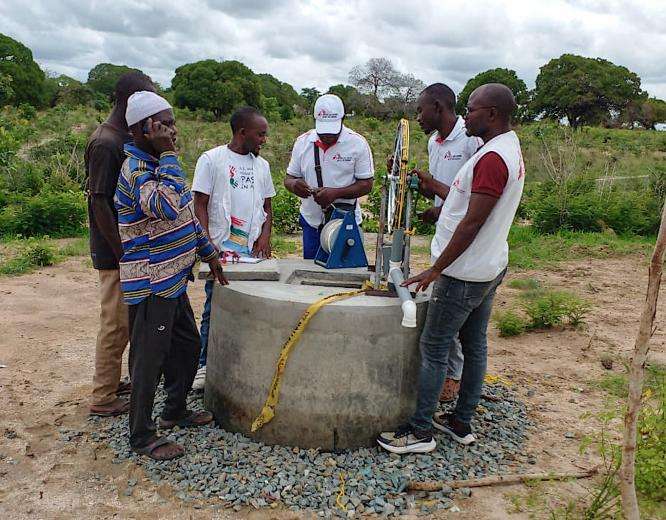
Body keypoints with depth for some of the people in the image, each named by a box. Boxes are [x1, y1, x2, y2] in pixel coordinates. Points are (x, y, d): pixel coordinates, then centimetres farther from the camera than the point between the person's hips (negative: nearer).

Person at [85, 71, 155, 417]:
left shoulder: (127, 139, 11)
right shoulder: (105, 143, -18)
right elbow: (99, 202, -21)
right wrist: (123, 254, -20)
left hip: (131, 246, 9)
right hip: (115, 252, -9)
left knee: (121, 322, 18)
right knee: (116, 324, 1)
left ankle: (112, 383, 33)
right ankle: (104, 399, 15)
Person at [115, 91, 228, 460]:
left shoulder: (156, 162, 12)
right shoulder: (136, 169, -19)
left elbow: (186, 215, 19)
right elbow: (167, 206, -40)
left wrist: (209, 254, 20)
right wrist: (168, 153, -30)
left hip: (172, 280, 10)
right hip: (150, 285, -10)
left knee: (187, 346, 19)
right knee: (149, 358, 1)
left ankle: (175, 411, 37)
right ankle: (141, 436, 17)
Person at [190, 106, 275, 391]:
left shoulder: (262, 165, 13)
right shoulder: (211, 159, -2)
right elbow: (200, 205, -4)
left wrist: (265, 235, 1)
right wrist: (208, 244, -13)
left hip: (254, 251, 4)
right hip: (221, 249, -4)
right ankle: (204, 365, 15)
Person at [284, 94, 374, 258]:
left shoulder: (358, 143, -7)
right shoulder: (302, 142, 3)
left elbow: (366, 184, -7)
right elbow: (289, 177, 9)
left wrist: (336, 193, -21)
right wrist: (294, 185, -16)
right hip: (311, 221, 3)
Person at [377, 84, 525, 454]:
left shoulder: (493, 158, -21)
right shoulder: (509, 150, 12)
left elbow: (472, 222, -24)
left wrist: (436, 270, -20)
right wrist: (432, 186, 16)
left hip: (464, 274, -10)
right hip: (489, 269, 10)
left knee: (434, 349, -1)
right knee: (475, 345, 15)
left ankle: (420, 431, 10)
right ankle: (462, 423, 27)